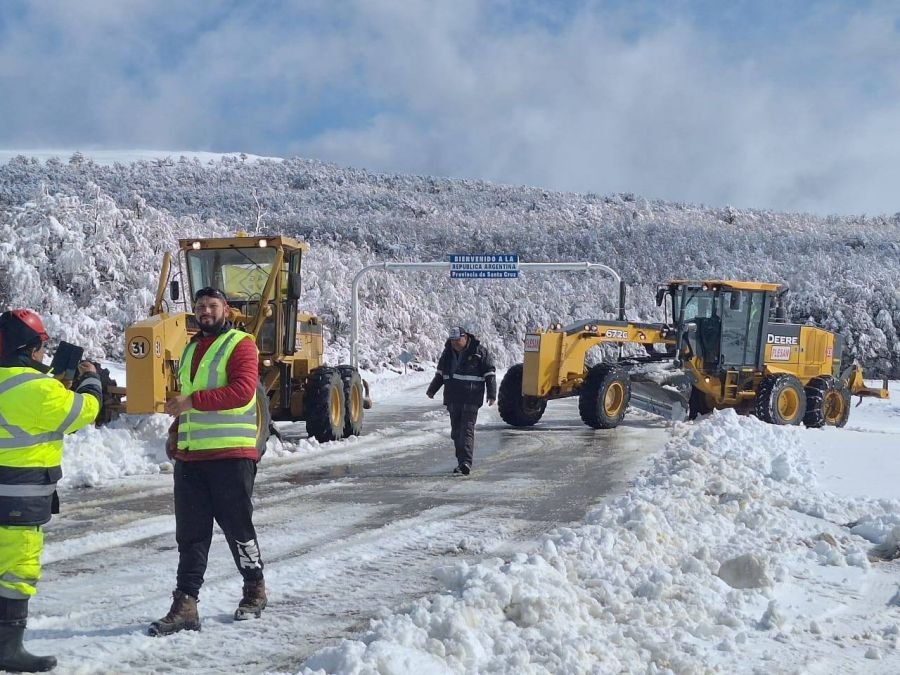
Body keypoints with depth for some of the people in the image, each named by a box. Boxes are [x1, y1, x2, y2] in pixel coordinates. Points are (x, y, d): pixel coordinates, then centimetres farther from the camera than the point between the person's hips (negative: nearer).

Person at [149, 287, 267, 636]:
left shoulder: (240, 344, -4)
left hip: (231, 454, -7)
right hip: (190, 456, 7)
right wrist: (175, 431, 17)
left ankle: (255, 591, 22)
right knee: (190, 533, 4)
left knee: (237, 527, 3)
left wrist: (193, 400, -21)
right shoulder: (191, 349, 21)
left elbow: (242, 390, -19)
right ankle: (185, 604, 4)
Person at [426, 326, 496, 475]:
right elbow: (440, 373, 24)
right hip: (453, 399, 6)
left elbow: (490, 374, -4)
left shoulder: (479, 351, -6)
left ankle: (466, 462, -20)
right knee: (456, 431, 8)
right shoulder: (448, 352, 11)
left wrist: (491, 394, -10)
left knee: (467, 430, -13)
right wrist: (432, 389, 23)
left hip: (471, 399, -6)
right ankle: (462, 462, 16)